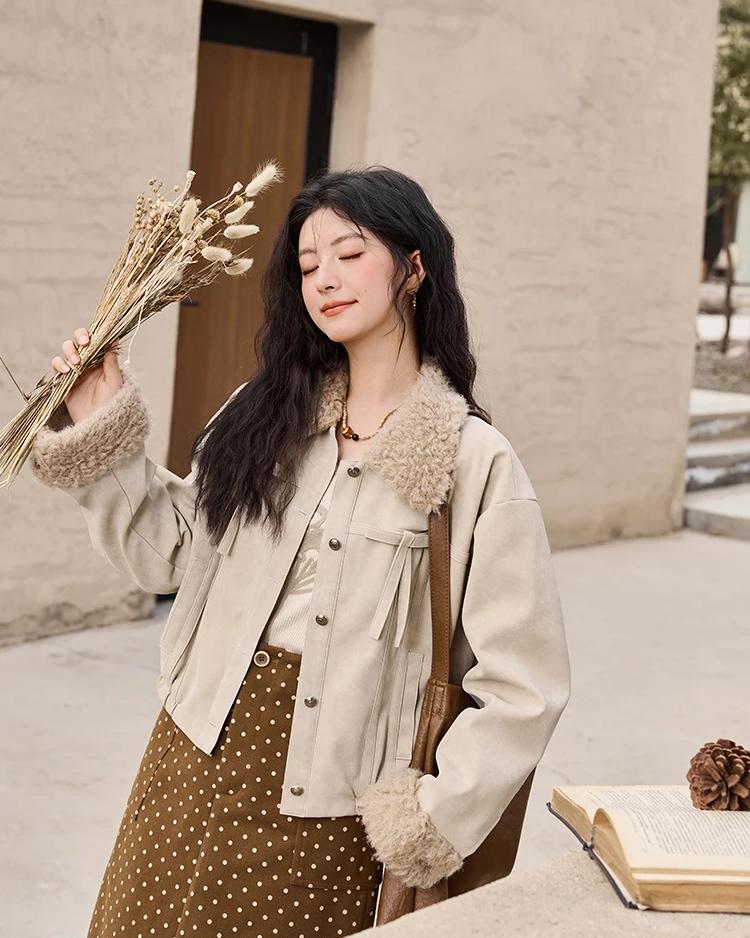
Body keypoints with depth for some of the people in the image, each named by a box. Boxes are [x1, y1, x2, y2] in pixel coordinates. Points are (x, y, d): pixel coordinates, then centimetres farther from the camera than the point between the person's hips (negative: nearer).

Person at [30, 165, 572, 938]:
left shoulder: (474, 461, -10)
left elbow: (522, 685, -11)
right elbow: (169, 553, 7)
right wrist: (99, 436, 0)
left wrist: (436, 820, -11)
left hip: (326, 796, -4)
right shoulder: (266, 411, 4)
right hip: (199, 749, 4)